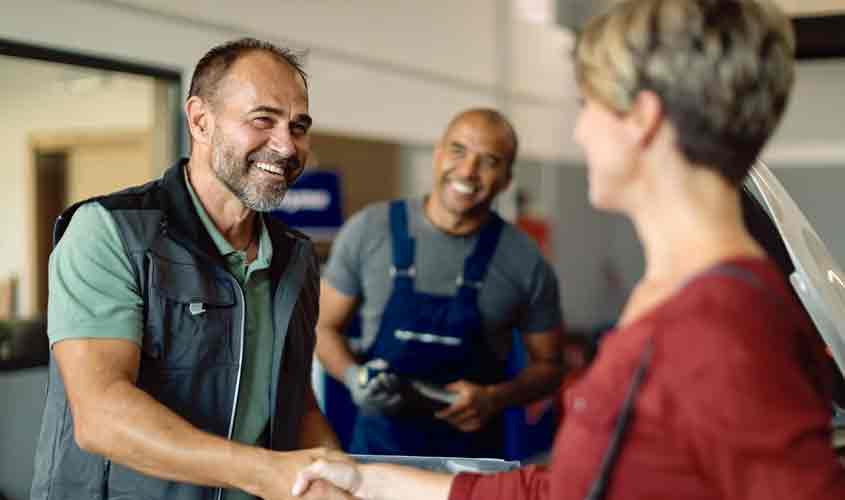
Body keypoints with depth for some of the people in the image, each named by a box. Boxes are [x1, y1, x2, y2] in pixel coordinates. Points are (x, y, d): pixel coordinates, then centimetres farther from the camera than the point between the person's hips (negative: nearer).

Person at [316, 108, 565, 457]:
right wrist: (354, 376, -15)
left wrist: (494, 399, -15)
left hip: (472, 451, 0)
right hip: (379, 442, 1)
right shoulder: (368, 231, -7)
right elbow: (325, 327, 3)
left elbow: (547, 364, 3)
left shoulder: (526, 262, -8)